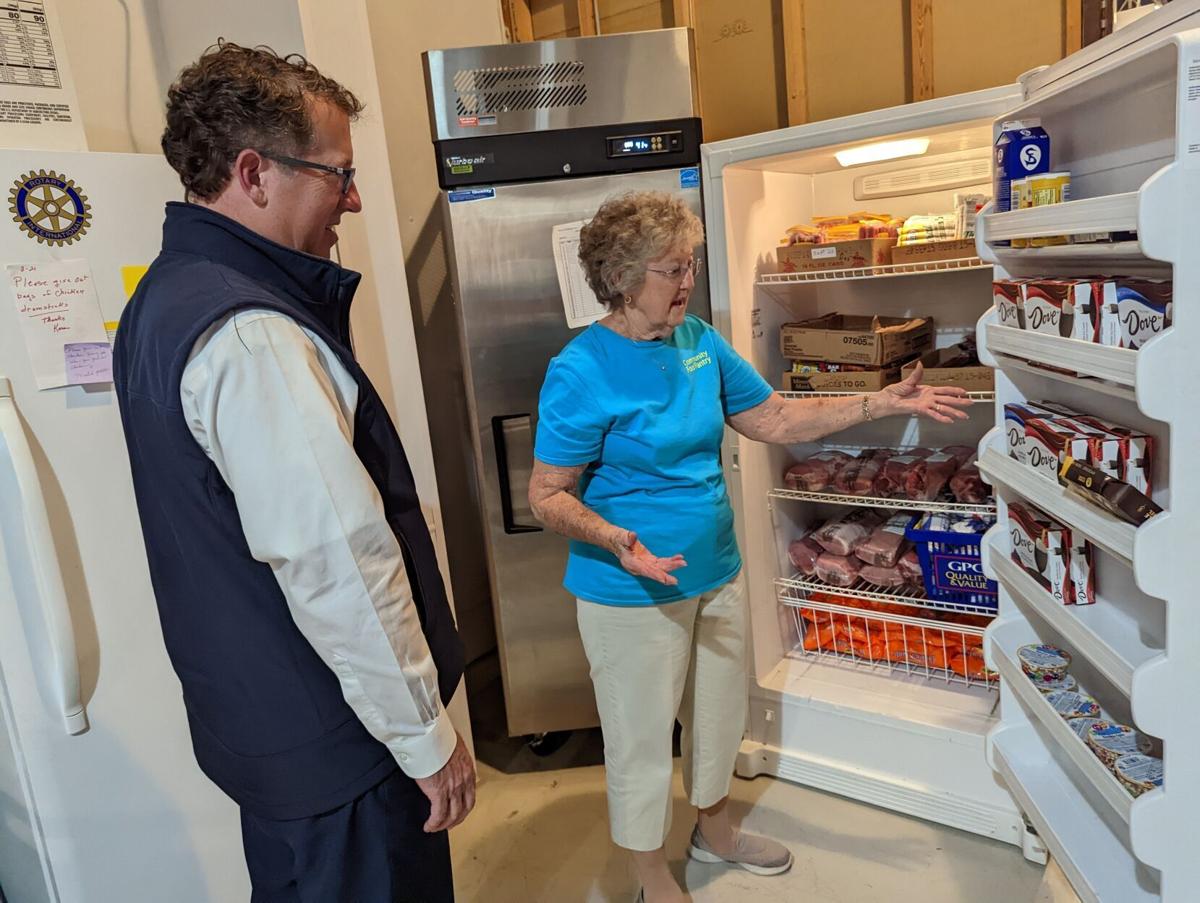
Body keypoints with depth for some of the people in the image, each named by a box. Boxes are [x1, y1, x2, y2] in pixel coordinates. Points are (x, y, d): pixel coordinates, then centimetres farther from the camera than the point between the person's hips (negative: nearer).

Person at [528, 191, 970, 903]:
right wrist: (617, 541, -34)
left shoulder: (699, 342, 1)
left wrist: (887, 402, 3)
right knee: (643, 741, 11)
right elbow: (550, 496, -17)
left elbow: (777, 420, 7)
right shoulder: (582, 371, -20)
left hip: (718, 574, 7)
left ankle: (716, 830, 52)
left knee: (720, 716, 24)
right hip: (632, 595, -7)